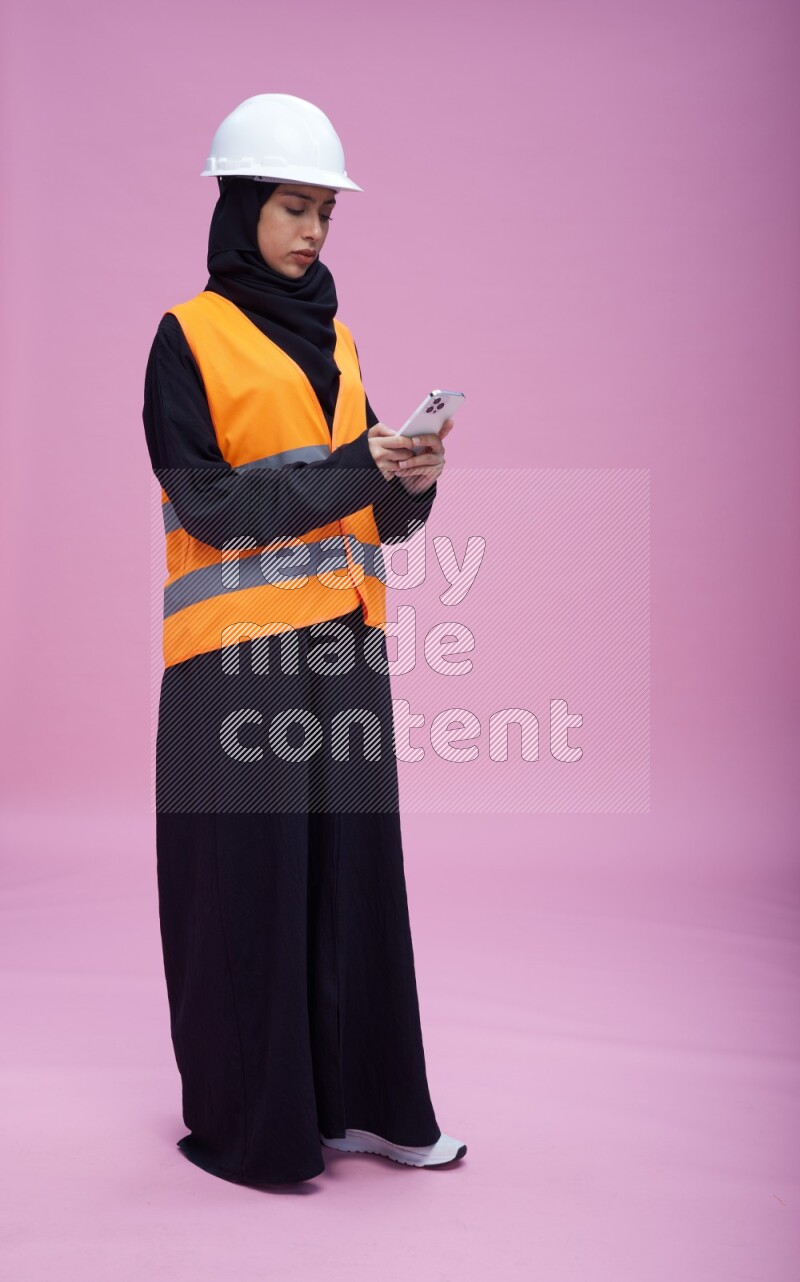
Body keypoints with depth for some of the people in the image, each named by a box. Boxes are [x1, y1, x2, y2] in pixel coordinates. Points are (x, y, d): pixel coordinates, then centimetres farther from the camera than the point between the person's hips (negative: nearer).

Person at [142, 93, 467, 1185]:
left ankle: (361, 1097, 22)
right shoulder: (188, 338, -1)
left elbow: (382, 518, 13)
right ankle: (245, 1122, 16)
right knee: (248, 878, 1)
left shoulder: (337, 339, 17)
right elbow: (206, 503, -12)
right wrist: (350, 471, -20)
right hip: (237, 649, -5)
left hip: (343, 641, 6)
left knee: (355, 864, 8)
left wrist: (412, 478, -9)